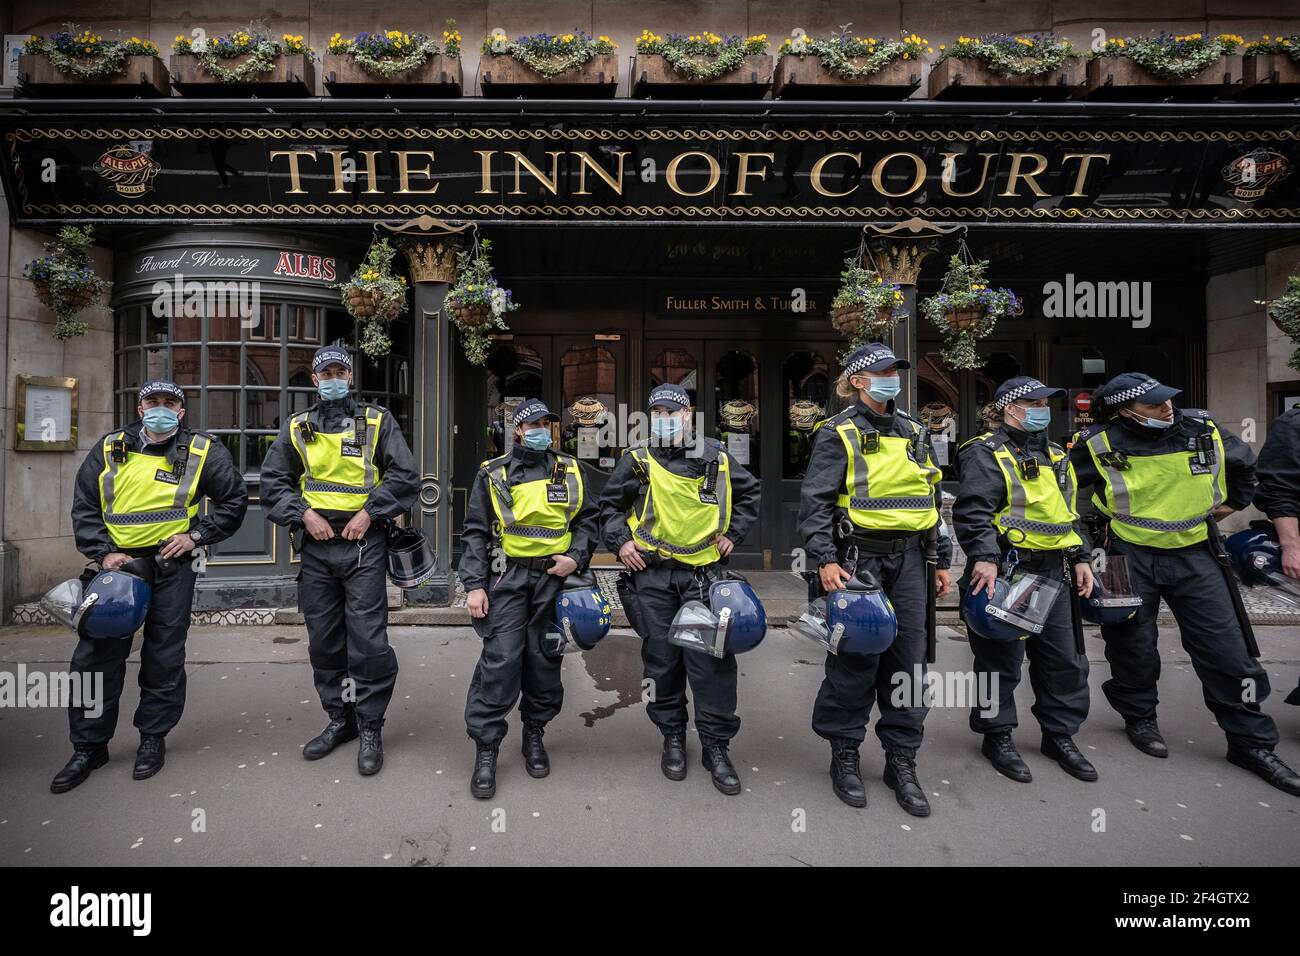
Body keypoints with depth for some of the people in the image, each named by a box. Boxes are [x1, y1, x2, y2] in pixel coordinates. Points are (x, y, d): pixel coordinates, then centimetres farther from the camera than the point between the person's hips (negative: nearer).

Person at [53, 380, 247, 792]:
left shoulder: (202, 451, 0)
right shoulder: (109, 449, 8)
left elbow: (235, 499, 5)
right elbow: (84, 507, 9)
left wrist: (197, 535, -5)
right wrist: (103, 553, -4)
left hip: (172, 565, -2)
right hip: (117, 563, 2)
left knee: (164, 658, 5)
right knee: (95, 656, 4)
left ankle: (153, 738, 23)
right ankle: (89, 746, 21)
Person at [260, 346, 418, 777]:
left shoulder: (377, 421, 5)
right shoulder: (296, 428, 14)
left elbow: (404, 475, -2)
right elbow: (273, 481, 13)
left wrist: (369, 512, -10)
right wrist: (304, 513, -3)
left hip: (364, 542, -4)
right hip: (317, 544, 4)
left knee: (367, 639, -5)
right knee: (324, 640, 11)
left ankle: (370, 728, 9)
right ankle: (339, 720, 26)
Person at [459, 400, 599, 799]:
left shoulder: (569, 470, 9)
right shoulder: (493, 474, 4)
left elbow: (587, 520, 14)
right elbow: (475, 531, 3)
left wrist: (576, 557, -3)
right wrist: (474, 585, -5)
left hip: (554, 578, 2)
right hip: (508, 577, -2)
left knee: (544, 660, 9)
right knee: (500, 661, -8)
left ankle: (534, 736, 28)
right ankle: (485, 750, 6)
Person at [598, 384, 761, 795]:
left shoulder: (716, 457, 5)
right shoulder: (636, 461, 3)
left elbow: (748, 491, 19)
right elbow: (609, 505, 14)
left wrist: (733, 533, 11)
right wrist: (620, 542, 1)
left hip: (703, 574, 0)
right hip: (653, 576, 0)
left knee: (712, 659, -2)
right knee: (662, 660, 8)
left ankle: (717, 746, 14)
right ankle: (672, 738, 27)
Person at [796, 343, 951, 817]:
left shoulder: (912, 431, 16)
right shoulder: (838, 433, -3)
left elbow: (933, 498, 20)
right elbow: (814, 501, -9)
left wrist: (942, 559, 17)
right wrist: (825, 560, -19)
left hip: (908, 561, 6)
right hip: (859, 559, -6)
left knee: (909, 661, 8)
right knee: (854, 660, 0)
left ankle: (901, 761, 23)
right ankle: (844, 754, 19)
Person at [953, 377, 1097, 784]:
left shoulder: (1055, 456, 19)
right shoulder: (986, 453, -8)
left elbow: (1071, 511, 25)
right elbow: (972, 511, -19)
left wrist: (1080, 557, 17)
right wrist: (984, 558, -29)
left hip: (1053, 572, 8)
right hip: (1005, 571, -8)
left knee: (1065, 659, 14)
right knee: (1001, 661, 2)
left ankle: (1060, 735, 31)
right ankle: (998, 736, 18)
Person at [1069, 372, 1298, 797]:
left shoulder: (1203, 429, -3)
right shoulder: (1099, 445, -14)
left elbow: (1243, 463, 19)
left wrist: (1233, 503, 18)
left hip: (1194, 556, 3)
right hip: (1130, 559, -3)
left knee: (1226, 651, 4)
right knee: (1134, 647, 9)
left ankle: (1252, 743, 19)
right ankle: (1140, 717, 32)